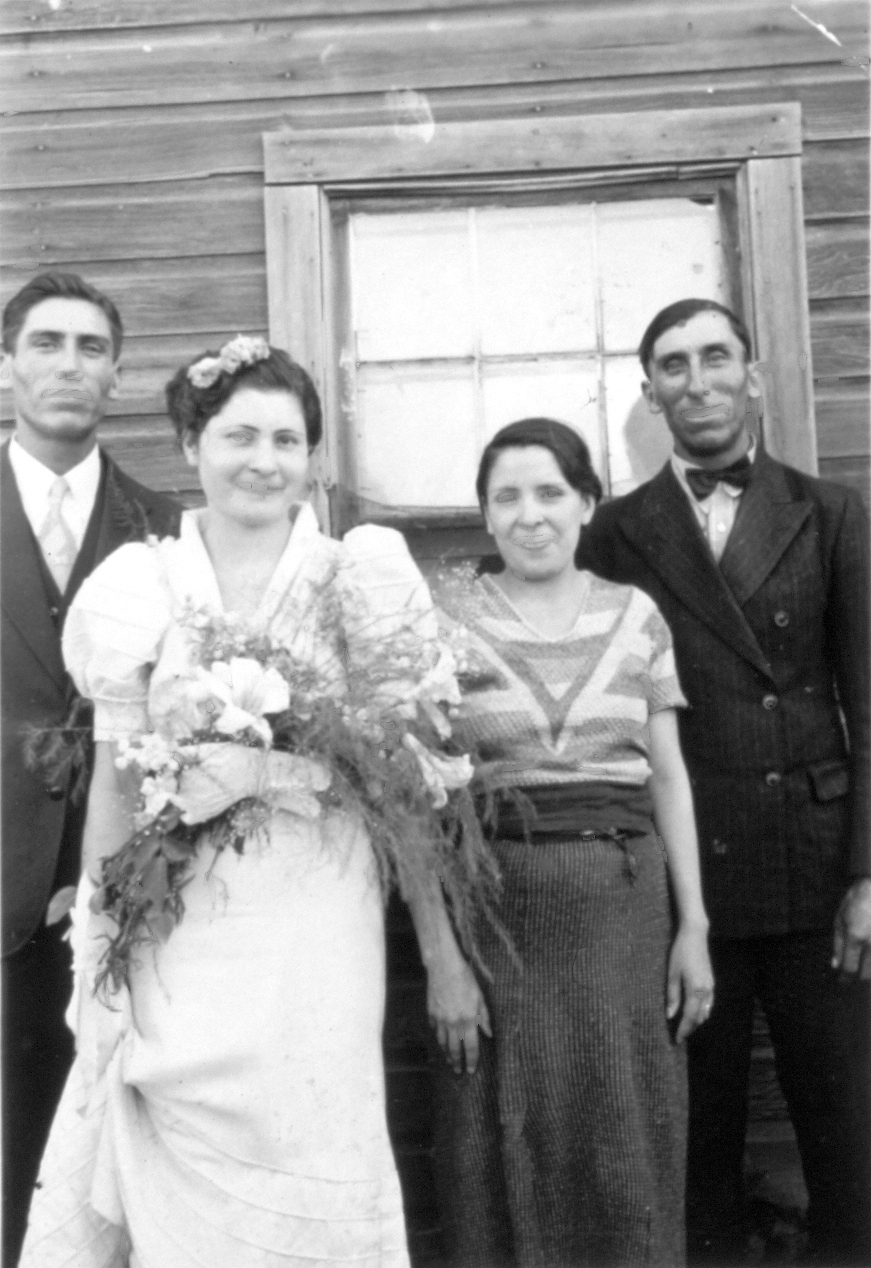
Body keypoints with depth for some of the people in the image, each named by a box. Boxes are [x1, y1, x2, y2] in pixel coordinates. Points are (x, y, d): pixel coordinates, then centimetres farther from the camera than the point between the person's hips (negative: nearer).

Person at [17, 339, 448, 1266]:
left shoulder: (358, 578, 0)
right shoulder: (143, 586, 1)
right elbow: (115, 778, 4)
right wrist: (99, 949, 3)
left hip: (316, 924, 0)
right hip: (179, 926, 1)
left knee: (310, 1165, 3)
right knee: (180, 1173, 5)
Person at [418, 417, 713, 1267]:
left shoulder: (636, 615, 6)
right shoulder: (445, 629, -2)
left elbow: (669, 778, 8)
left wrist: (693, 924, 3)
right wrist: (440, 955, -10)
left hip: (627, 907, 2)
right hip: (499, 909, -2)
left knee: (627, 1159, 11)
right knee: (513, 1163, 8)